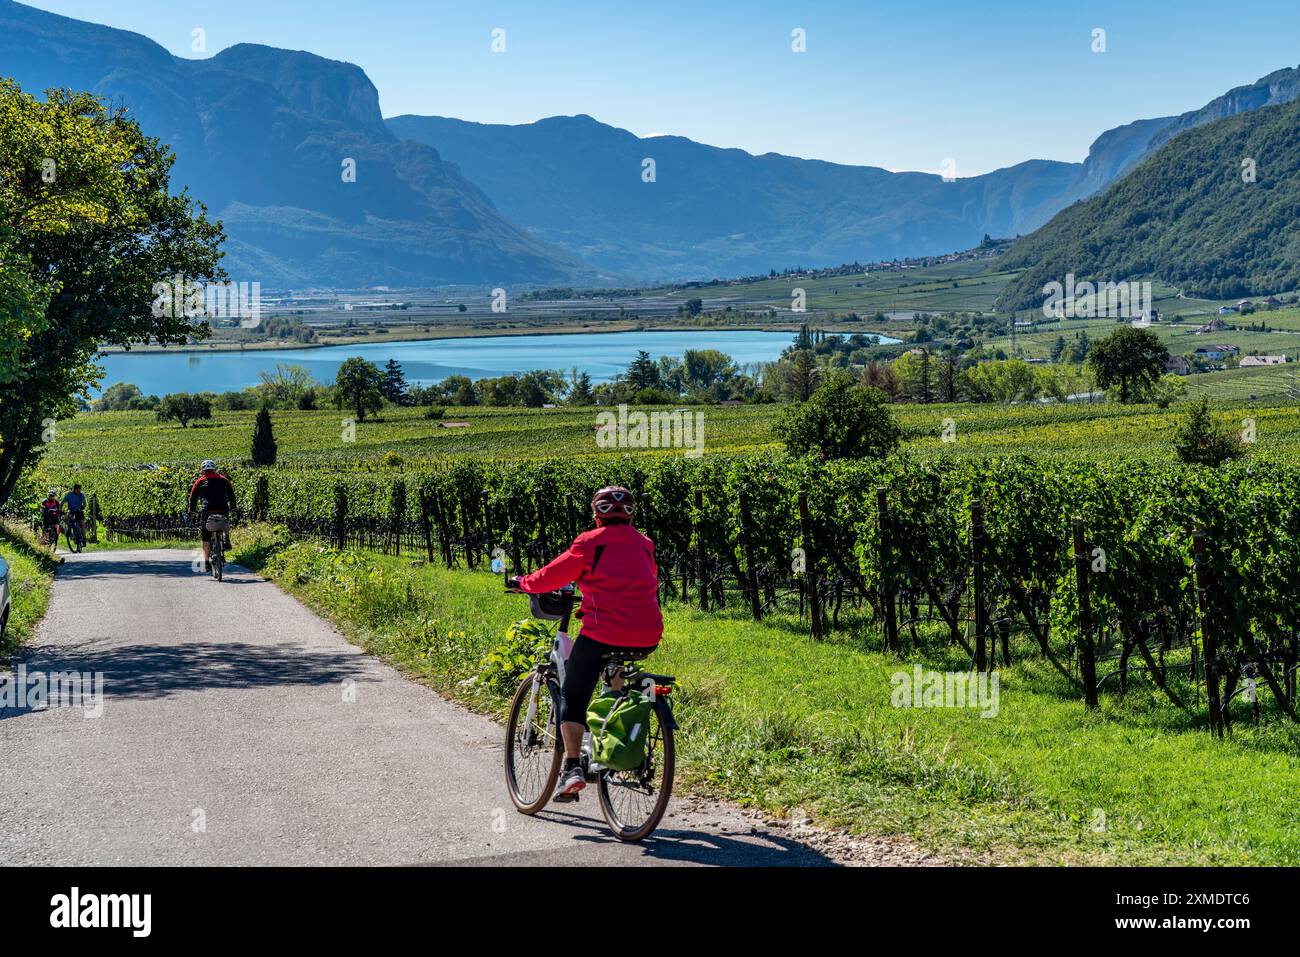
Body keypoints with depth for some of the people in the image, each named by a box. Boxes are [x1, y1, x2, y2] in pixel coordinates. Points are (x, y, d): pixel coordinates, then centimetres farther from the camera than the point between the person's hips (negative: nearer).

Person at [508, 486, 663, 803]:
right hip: (647, 638, 5)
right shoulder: (644, 544, 14)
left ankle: (572, 767, -4)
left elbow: (554, 575, 3)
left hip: (604, 633, -5)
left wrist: (523, 583, 22)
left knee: (572, 697, 9)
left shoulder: (590, 542, 0)